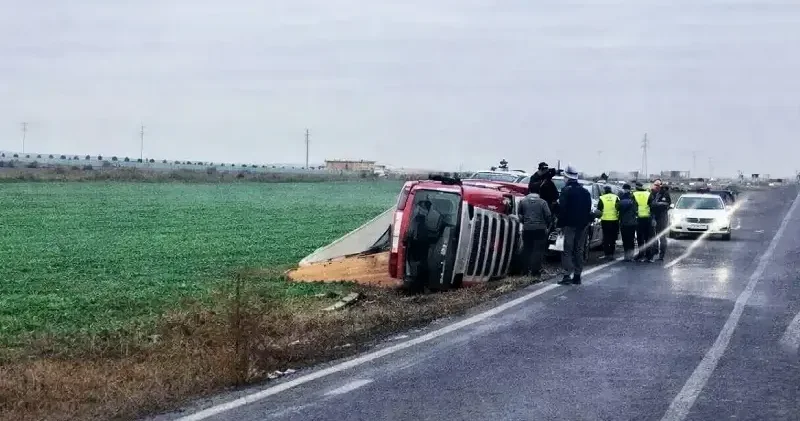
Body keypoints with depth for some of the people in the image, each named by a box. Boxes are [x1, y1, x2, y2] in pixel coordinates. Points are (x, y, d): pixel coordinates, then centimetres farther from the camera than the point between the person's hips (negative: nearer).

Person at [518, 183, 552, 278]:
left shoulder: (523, 201, 0)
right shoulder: (542, 202, -7)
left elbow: (520, 215, 7)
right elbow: (548, 216, -6)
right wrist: (547, 225, 10)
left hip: (527, 229, 3)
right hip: (540, 229, -3)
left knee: (527, 249, 12)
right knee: (538, 250, 1)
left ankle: (527, 270, 14)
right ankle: (535, 271, -4)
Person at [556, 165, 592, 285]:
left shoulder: (566, 191, -10)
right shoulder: (585, 192, 11)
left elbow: (562, 208, -14)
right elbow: (589, 209, 13)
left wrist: (560, 223, -9)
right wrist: (585, 222, 15)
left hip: (570, 225, -6)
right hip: (582, 225, 6)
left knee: (567, 250, -5)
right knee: (579, 251, 11)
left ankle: (567, 275, -12)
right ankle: (577, 276, 12)